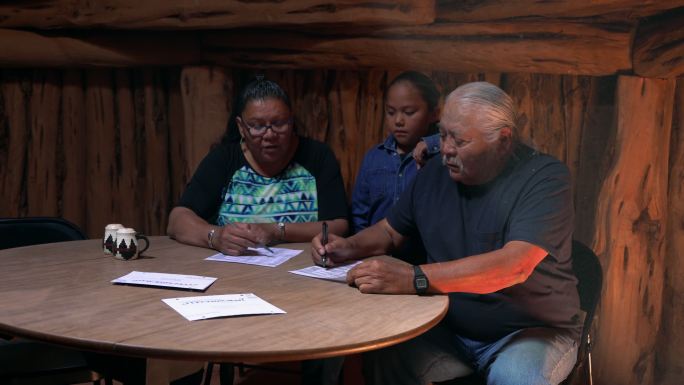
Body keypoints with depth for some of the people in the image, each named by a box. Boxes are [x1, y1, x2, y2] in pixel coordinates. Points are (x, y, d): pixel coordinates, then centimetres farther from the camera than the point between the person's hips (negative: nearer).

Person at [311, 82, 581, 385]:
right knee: (380, 357, -22)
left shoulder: (545, 179, -15)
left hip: (534, 331, -4)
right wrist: (349, 247, -3)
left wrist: (415, 279, -39)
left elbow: (513, 264, -30)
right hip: (449, 328, 4)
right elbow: (390, 231, 19)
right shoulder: (436, 173, 4)